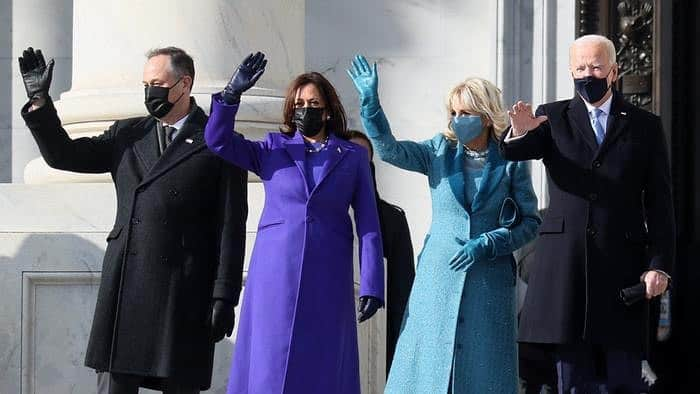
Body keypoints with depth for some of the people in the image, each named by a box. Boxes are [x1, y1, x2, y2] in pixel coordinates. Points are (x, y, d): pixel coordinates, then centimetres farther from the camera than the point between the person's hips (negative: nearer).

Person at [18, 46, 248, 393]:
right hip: (124, 287, 4)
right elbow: (64, 155, 15)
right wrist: (40, 101, 3)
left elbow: (231, 226, -3)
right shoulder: (128, 135, 15)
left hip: (184, 292, -4)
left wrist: (224, 296, -7)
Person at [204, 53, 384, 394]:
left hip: (327, 279, 0)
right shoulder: (272, 149, 11)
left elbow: (369, 224, 4)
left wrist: (371, 286, -4)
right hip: (275, 275, 0)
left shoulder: (353, 157, 9)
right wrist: (232, 93, -14)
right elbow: (217, 141, 0)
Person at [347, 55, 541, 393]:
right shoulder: (440, 152, 4)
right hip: (438, 277, 1)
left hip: (489, 281, -1)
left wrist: (485, 245, -12)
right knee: (429, 365, 0)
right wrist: (370, 100, -21)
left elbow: (529, 222, 2)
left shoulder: (511, 162, 0)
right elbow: (389, 149, -9)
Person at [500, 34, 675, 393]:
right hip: (566, 265, 0)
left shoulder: (645, 126, 9)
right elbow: (514, 152, -8)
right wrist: (519, 132, -32)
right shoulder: (552, 118, 10)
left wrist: (660, 266, -3)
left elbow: (660, 203, 6)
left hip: (622, 264, 0)